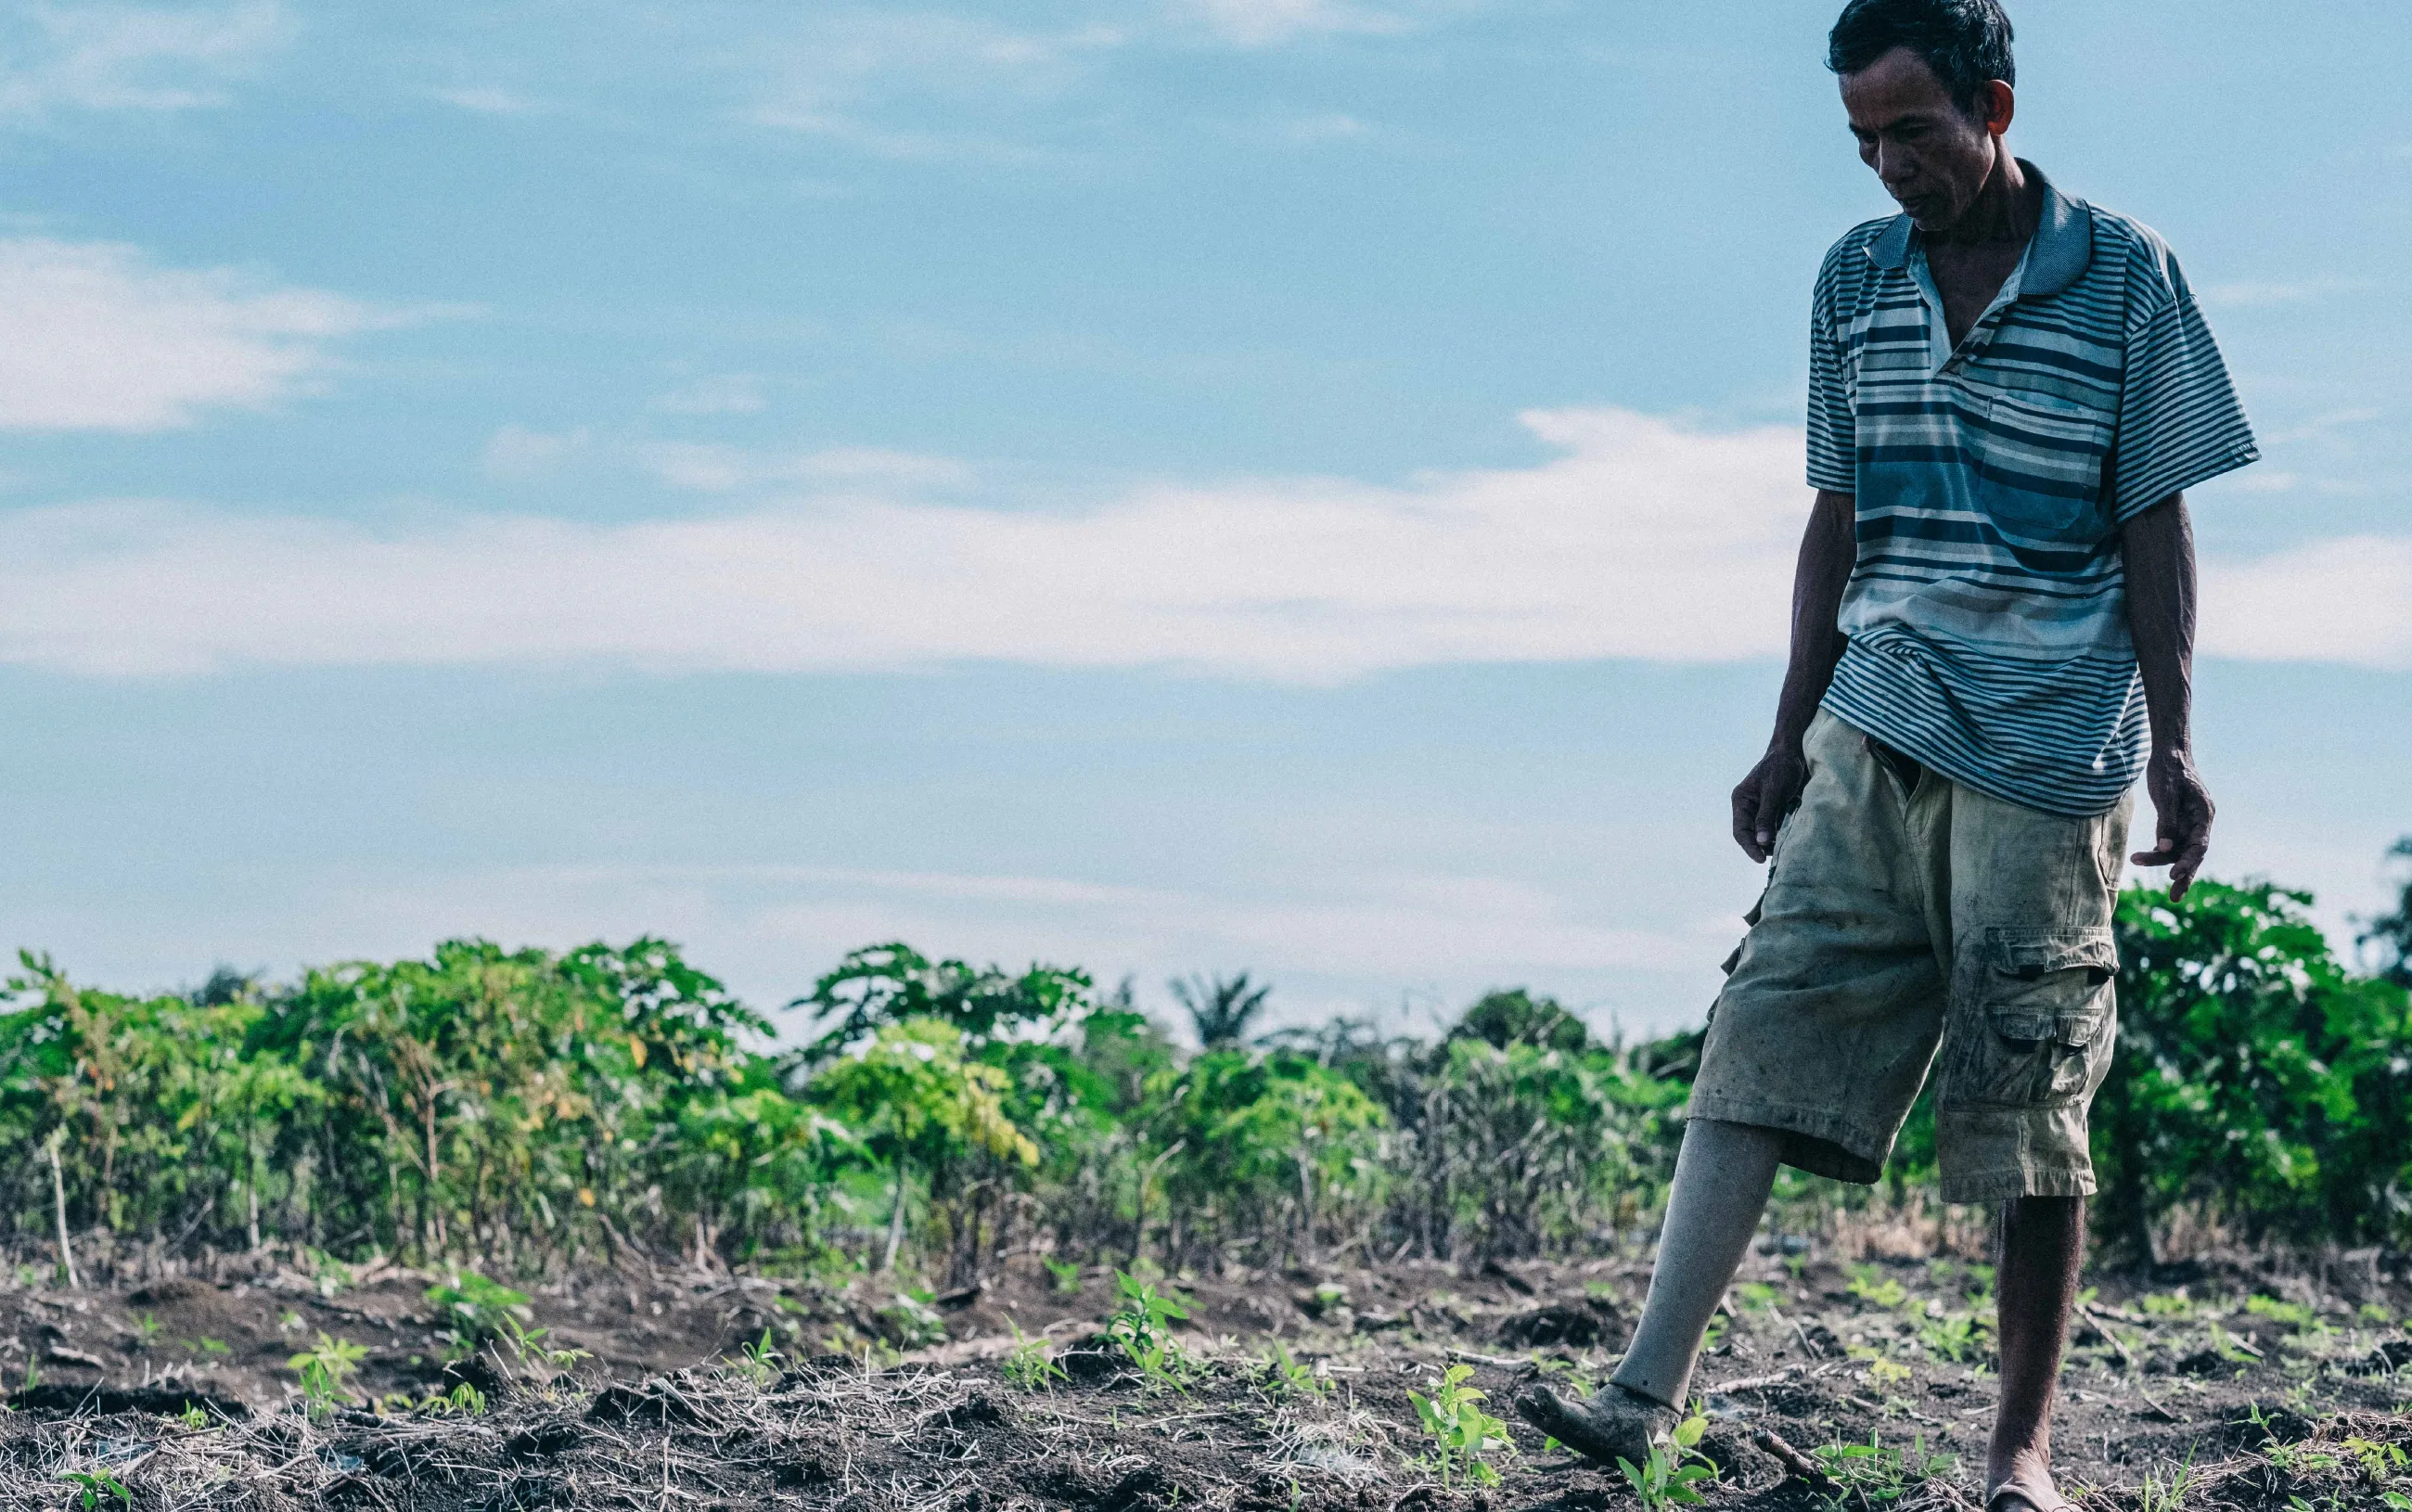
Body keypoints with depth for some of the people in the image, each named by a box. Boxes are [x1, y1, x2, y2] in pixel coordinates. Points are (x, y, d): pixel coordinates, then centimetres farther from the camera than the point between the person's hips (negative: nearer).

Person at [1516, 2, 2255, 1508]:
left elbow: (2153, 528, -1)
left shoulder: (2121, 275, -2)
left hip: (2046, 754, -4)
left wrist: (2173, 747, -6)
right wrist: (1791, 737, 12)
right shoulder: (1857, 281, 10)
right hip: (1872, 742, 4)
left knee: (2032, 1113, -1)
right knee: (1765, 1037, -6)